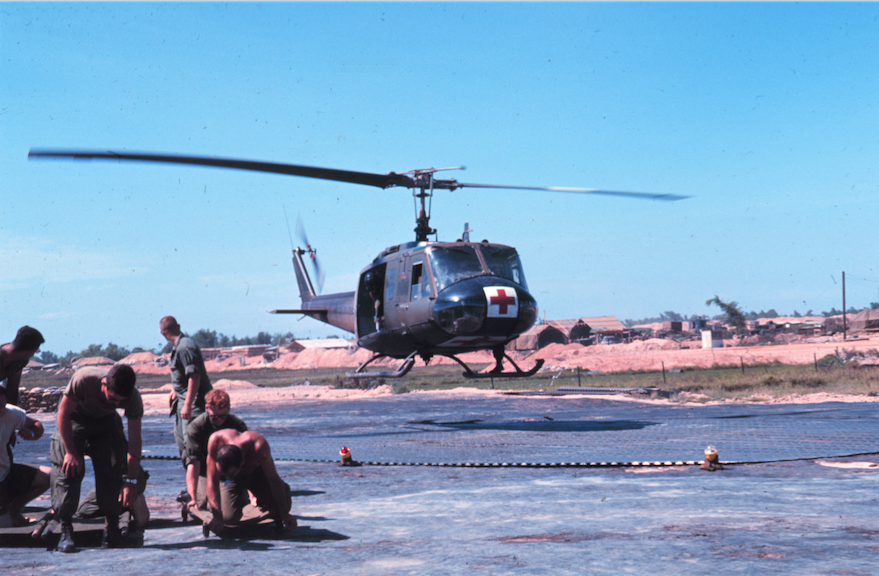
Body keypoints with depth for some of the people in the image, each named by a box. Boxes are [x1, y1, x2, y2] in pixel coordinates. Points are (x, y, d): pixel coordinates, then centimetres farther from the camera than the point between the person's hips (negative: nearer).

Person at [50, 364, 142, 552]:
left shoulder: (133, 399, -31)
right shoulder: (83, 380, -40)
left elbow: (134, 441, -22)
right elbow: (63, 414, -23)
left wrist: (131, 481, -22)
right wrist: (71, 452, -21)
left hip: (105, 421, 2)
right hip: (74, 418, -2)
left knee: (112, 471, -11)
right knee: (69, 468, -18)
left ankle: (111, 530, 0)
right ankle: (65, 531, -13)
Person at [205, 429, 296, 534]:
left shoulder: (259, 446, -40)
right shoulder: (215, 441, -37)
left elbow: (274, 480, -29)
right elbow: (212, 481, -31)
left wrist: (285, 515, -24)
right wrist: (217, 516, -39)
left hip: (256, 473, -1)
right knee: (228, 517, -20)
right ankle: (242, 499, 16)